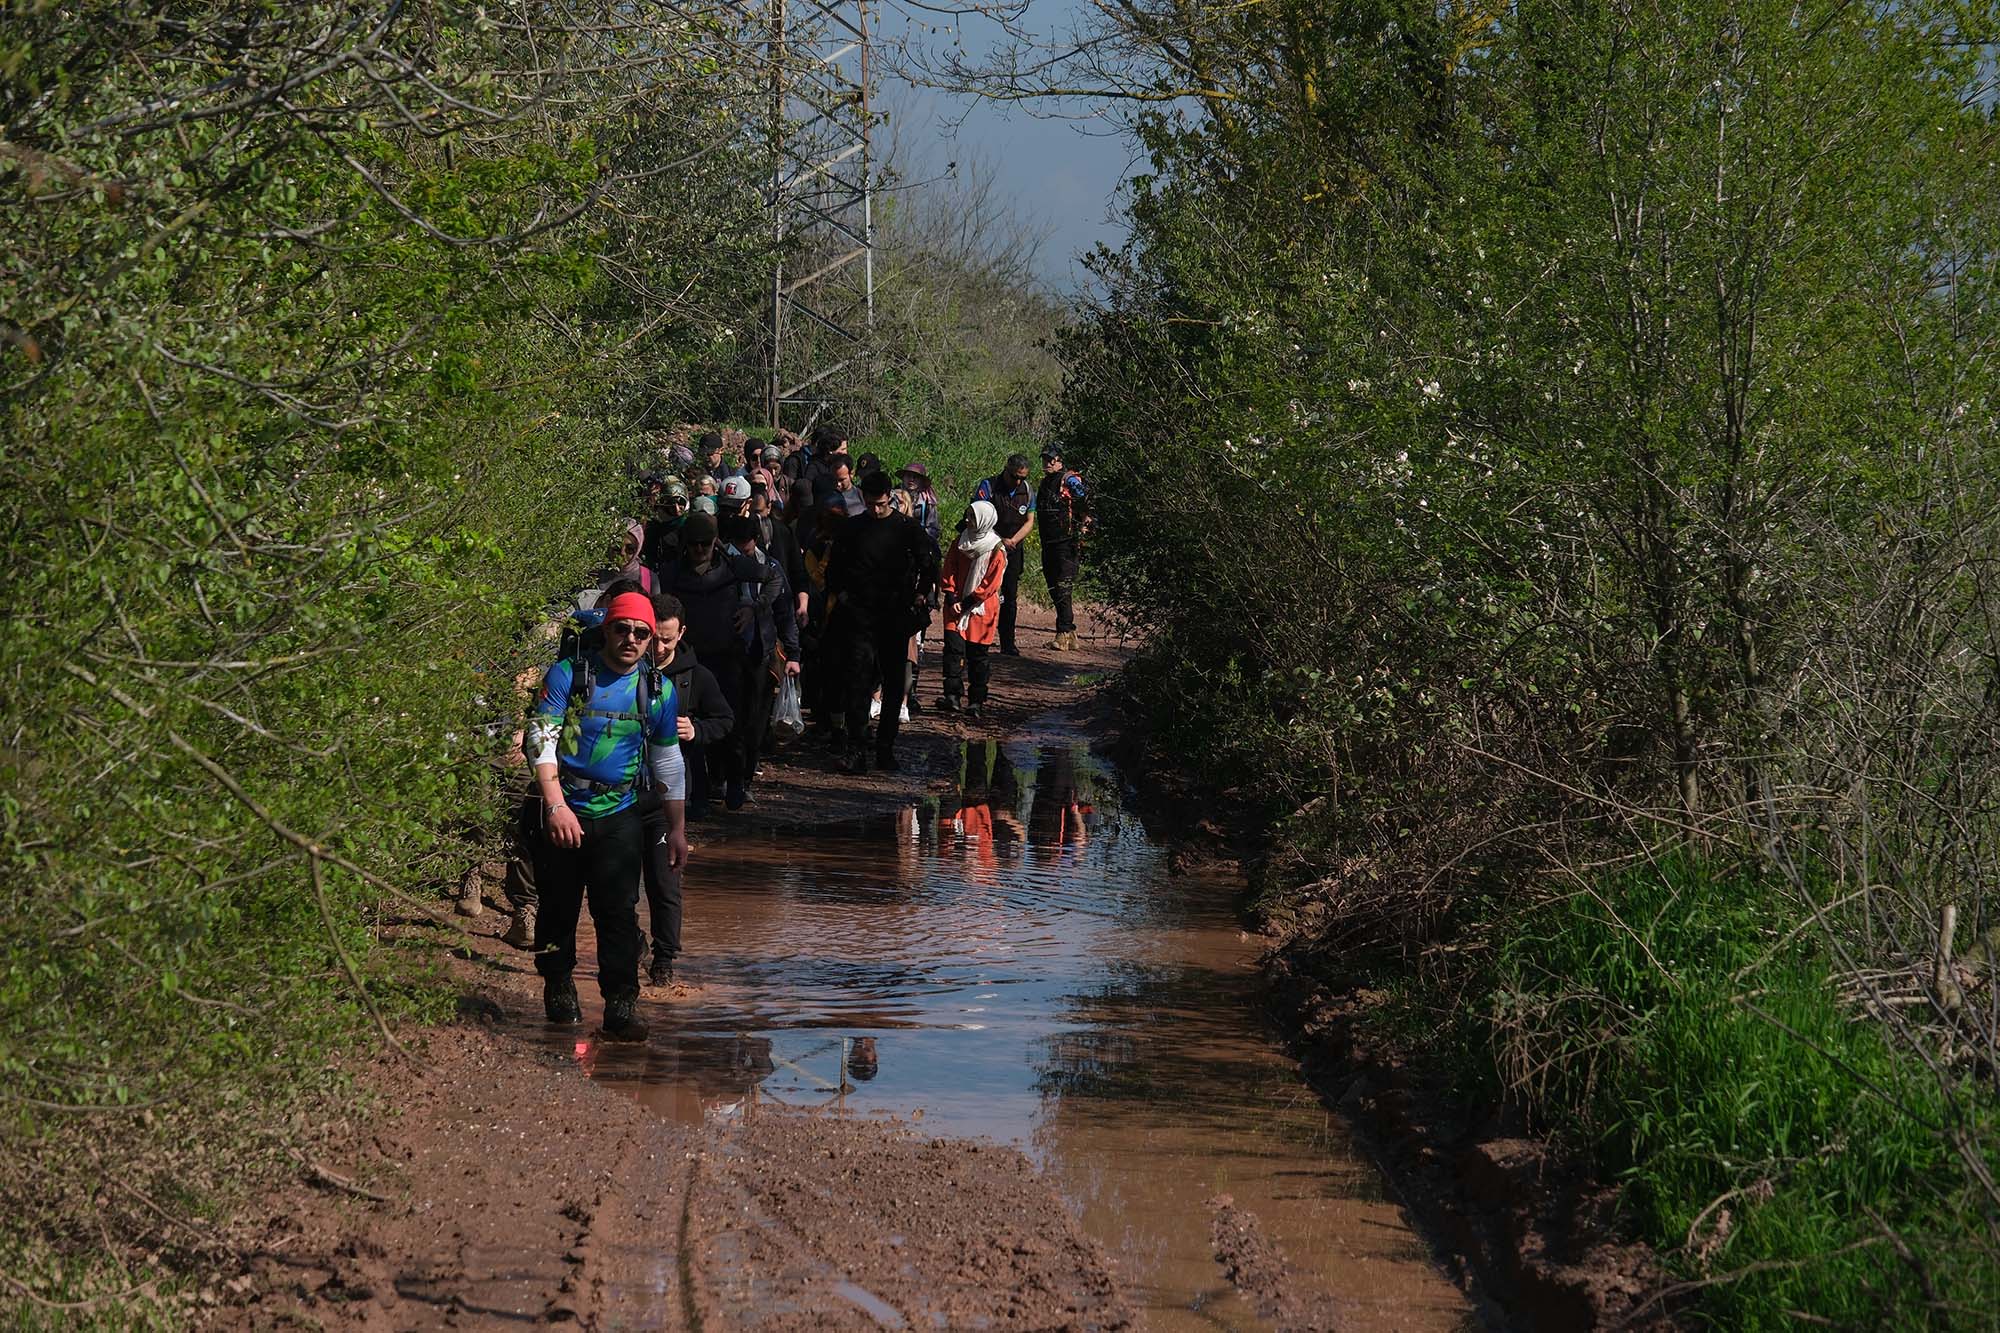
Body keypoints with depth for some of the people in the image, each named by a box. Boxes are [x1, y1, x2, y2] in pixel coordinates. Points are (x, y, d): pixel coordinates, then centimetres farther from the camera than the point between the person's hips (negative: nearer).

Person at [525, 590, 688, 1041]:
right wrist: (556, 806, -20)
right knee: (558, 907, 9)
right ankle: (558, 987, 30)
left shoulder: (658, 690, 6)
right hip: (563, 813, -1)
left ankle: (621, 1006, -7)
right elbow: (541, 740, -10)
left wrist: (677, 829, 16)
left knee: (618, 911, -9)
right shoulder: (568, 674, -5)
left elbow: (668, 763, 16)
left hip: (620, 815, 1)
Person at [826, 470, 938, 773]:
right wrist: (838, 592, 8)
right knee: (858, 682, -9)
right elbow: (835, 564, 17)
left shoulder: (905, 528, 1)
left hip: (895, 618, 0)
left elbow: (930, 560, 4)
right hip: (860, 616, 0)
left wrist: (921, 593, 2)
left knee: (894, 685, 5)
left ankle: (886, 748, 13)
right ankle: (856, 749, -9)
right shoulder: (854, 527, 6)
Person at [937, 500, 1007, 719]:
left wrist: (967, 602, -13)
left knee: (977, 655, 4)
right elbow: (949, 572, 5)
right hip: (956, 606, 3)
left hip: (981, 610, -3)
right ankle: (951, 696, -13)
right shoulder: (960, 543, 5)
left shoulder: (996, 551, -10)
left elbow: (991, 584, -12)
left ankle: (976, 702, 12)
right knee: (953, 648, -11)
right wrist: (951, 598, -8)